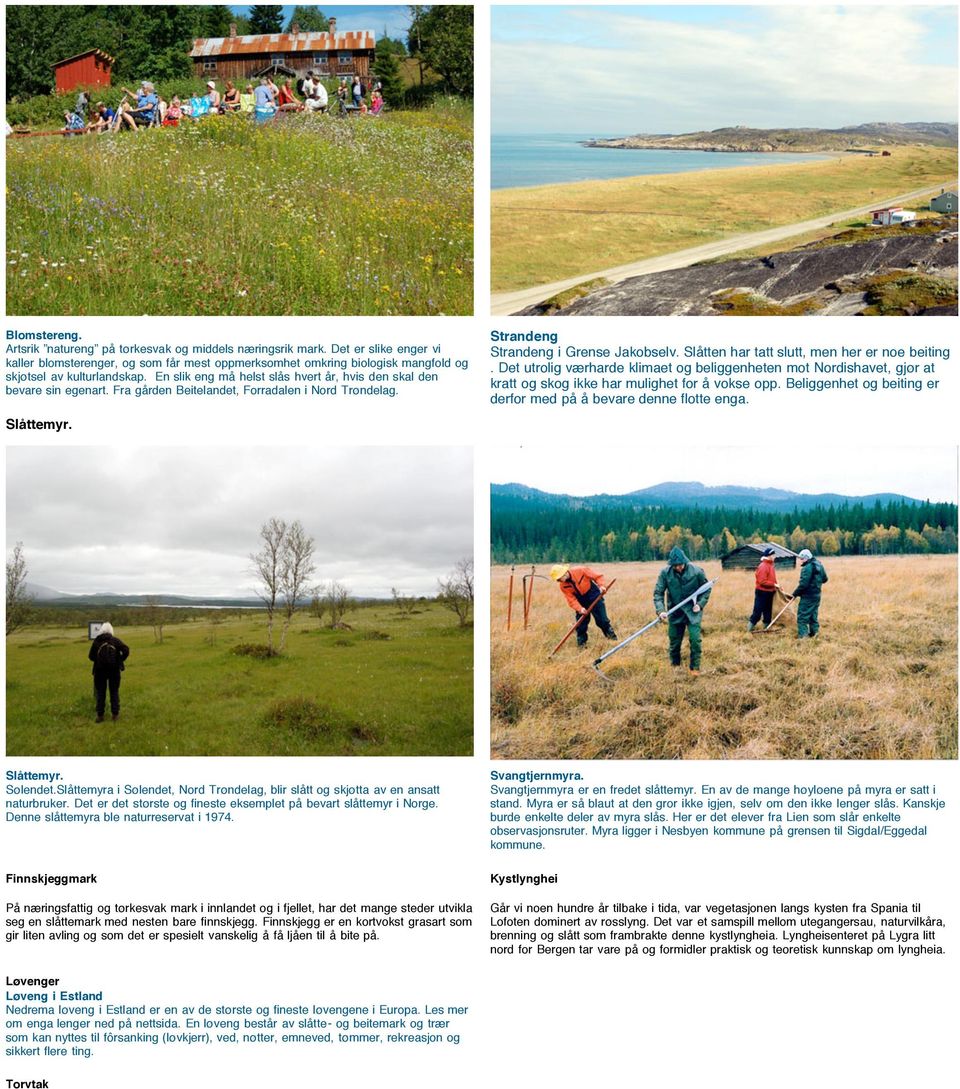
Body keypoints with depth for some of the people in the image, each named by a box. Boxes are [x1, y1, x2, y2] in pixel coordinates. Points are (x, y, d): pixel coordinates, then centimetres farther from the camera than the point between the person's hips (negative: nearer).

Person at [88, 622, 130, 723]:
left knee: (100, 693, 8)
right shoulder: (116, 640, -3)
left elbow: (91, 656, -2)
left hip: (100, 670, 0)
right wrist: (120, 660, -2)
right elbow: (126, 650, -14)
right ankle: (115, 714, 8)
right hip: (114, 670, 0)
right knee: (114, 692, 9)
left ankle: (100, 715, 7)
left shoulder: (96, 641, -3)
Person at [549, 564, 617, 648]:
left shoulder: (580, 571, -24)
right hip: (581, 602, 3)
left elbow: (598, 577, -17)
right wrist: (580, 609, -32)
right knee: (581, 623, 0)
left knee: (602, 620, -3)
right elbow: (571, 599, -18)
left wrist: (602, 586, -32)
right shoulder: (563, 586, -14)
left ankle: (612, 637, 13)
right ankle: (581, 644, 12)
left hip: (594, 597, -3)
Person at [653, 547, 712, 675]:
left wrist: (700, 604, -9)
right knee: (674, 641, 11)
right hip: (675, 612, 2)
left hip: (692, 612, -1)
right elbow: (658, 592, -11)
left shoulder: (696, 571, -15)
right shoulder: (665, 573, -14)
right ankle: (675, 665, 31)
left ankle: (695, 667, 7)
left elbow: (706, 589, 1)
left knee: (695, 639, -10)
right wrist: (660, 610, -23)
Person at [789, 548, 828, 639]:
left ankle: (802, 636, -8)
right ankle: (814, 633, 24)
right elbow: (824, 579, 18)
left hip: (808, 596, -9)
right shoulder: (819, 565, 8)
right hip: (816, 595, 9)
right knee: (814, 615, 19)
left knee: (802, 617, -4)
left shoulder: (807, 568, -21)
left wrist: (794, 594, -16)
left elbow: (803, 584, -24)